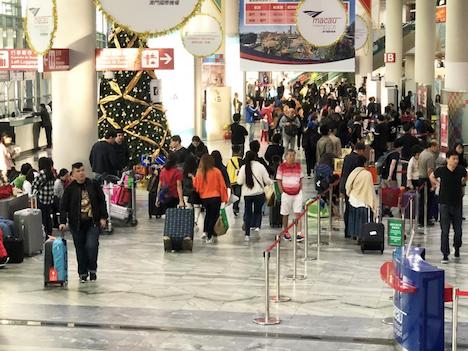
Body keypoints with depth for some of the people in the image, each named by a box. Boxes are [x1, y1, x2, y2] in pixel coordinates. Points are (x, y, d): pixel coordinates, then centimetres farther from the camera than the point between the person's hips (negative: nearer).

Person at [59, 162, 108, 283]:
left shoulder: (93, 184, 0)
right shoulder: (70, 189, -3)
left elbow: (102, 201, 6)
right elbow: (63, 207, -3)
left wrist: (103, 217, 1)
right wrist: (63, 222, -13)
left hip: (93, 222, 0)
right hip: (77, 224, 1)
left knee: (92, 246, -12)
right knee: (80, 249, 6)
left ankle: (92, 269, 9)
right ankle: (83, 273, 20)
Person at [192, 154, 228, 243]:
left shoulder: (199, 172, -6)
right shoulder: (216, 171, -11)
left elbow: (195, 185, 5)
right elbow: (222, 185, -7)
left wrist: (193, 178, 25)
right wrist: (224, 198, 1)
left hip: (204, 198, 3)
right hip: (215, 197, -3)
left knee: (208, 213, 27)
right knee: (213, 216, 8)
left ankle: (205, 232, 18)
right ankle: (209, 237, 6)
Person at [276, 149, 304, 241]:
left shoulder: (298, 165, 6)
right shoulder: (282, 166, -5)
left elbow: (301, 179, 14)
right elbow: (279, 180, -1)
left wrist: (300, 190, 6)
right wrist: (282, 192, -7)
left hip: (297, 193, 2)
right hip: (286, 194, -2)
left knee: (298, 213, -6)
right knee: (285, 214, 8)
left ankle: (299, 233, -9)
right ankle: (285, 232, 21)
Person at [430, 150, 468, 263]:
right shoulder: (441, 171, -9)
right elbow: (432, 176, 12)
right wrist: (437, 184, 3)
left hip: (457, 203, 2)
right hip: (445, 204, -2)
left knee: (458, 230, 8)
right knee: (445, 230, -4)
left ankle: (457, 250, 32)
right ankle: (445, 255, 1)